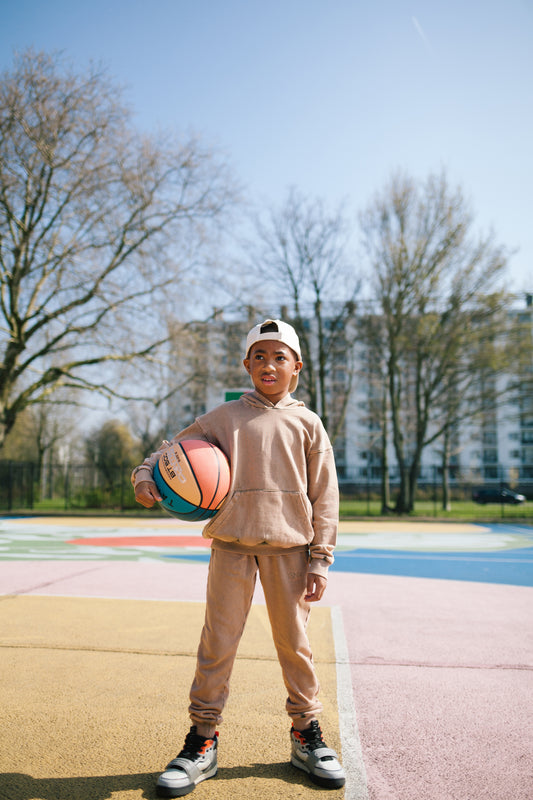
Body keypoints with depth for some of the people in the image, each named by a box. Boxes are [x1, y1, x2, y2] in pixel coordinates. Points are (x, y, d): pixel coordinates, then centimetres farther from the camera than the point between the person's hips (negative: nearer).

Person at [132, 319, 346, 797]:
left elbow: (325, 496, 5)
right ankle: (202, 741, 18)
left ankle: (307, 734, 27)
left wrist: (320, 560, 0)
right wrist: (145, 474, -11)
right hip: (231, 544, 0)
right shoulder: (225, 417, 6)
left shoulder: (307, 423, 6)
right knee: (217, 642, 3)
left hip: (288, 547, 0)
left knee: (294, 642, 9)